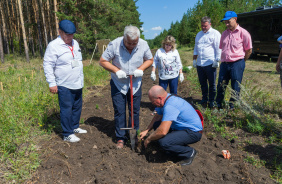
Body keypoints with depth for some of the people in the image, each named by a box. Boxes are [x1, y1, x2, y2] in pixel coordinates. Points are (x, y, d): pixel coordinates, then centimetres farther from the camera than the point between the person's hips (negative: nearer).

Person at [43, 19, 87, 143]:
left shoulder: (75, 43, 11)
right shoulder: (53, 46, -12)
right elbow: (47, 65, -12)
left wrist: (81, 78, 20)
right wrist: (52, 83, -16)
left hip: (78, 84, 7)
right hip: (64, 86, -7)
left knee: (77, 107, 17)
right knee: (66, 110, 0)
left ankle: (75, 127, 36)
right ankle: (67, 135, 14)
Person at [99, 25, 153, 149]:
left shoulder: (143, 45, -12)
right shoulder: (114, 44, -18)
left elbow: (150, 60, 4)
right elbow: (102, 61, -10)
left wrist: (141, 69, -15)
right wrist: (116, 70, -23)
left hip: (136, 84, 2)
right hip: (118, 84, -1)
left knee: (135, 111, 10)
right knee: (119, 112, 3)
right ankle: (120, 138, 18)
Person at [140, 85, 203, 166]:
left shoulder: (170, 106, -30)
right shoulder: (166, 99, 1)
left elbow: (163, 131, -35)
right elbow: (158, 117, 17)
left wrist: (148, 139, -17)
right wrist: (146, 131, 13)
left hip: (193, 132, -10)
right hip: (182, 126, 10)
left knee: (163, 142, -28)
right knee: (156, 125, 7)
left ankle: (189, 153, -2)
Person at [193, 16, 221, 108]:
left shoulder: (215, 33, -1)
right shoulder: (199, 34, 18)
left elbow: (218, 49, -6)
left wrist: (216, 61, -12)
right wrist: (194, 60, 17)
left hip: (210, 64, -5)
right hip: (199, 64, 6)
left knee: (212, 83, 3)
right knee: (202, 83, 12)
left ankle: (211, 100, 15)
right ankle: (204, 99, 26)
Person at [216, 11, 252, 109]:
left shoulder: (243, 33, -5)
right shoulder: (224, 33, 12)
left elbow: (249, 50, -1)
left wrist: (240, 62, 4)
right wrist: (223, 60, 11)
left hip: (237, 64, -5)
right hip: (224, 64, 5)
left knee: (235, 88, 4)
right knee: (220, 86, 10)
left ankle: (232, 107, 17)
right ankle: (218, 105, 24)